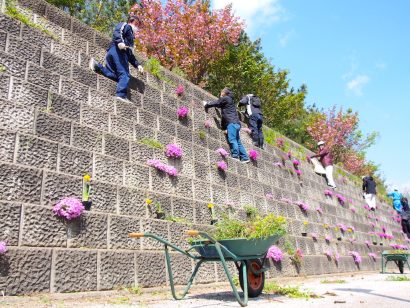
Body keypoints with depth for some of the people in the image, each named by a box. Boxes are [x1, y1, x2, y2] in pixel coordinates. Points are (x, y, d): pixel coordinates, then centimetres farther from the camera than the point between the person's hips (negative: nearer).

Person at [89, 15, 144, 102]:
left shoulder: (130, 38, 41)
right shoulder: (125, 26, 17)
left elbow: (130, 55, 37)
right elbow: (117, 32, -6)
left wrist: (137, 65, 25)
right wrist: (120, 42, -26)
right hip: (117, 51, -9)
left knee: (115, 75, -11)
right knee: (125, 75, -22)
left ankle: (97, 66, -17)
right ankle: (122, 95, -36)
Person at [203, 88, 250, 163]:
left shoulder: (225, 98, 4)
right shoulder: (230, 100, 30)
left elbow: (216, 103, 6)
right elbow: (219, 104, 35)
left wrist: (206, 105, 21)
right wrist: (209, 104, 33)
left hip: (231, 122, -9)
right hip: (236, 123, 9)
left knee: (232, 140, -16)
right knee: (237, 141, 7)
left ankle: (235, 156, -23)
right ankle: (244, 157, 4)